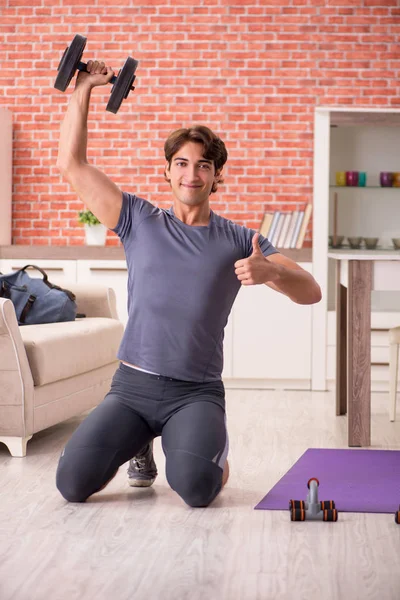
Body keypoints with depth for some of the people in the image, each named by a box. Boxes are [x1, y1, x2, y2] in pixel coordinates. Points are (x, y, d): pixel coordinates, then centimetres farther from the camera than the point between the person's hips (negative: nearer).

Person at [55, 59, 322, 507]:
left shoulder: (238, 240, 7)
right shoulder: (139, 221, 9)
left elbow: (310, 293, 0)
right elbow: (71, 166, 5)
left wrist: (271, 272, -21)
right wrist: (82, 90, 4)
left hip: (197, 391, -1)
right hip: (132, 386, 2)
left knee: (196, 487, -30)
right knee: (72, 482, -19)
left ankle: (213, 443, 10)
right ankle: (139, 442, 15)